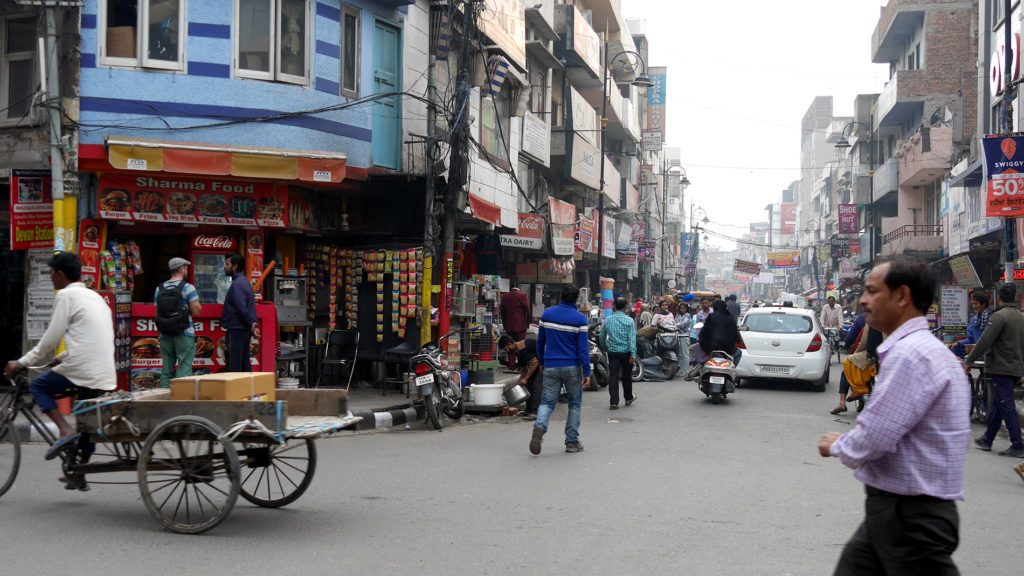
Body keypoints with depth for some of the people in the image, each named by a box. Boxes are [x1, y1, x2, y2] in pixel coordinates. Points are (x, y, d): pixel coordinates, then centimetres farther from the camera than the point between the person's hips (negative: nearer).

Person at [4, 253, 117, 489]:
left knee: (38, 386, 11)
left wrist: (21, 363, 3)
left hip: (82, 371, -8)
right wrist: (62, 358, 34)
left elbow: (51, 339, -6)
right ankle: (79, 475, 26)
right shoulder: (94, 296, 21)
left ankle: (65, 430, -6)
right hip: (106, 378, 8)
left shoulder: (66, 296, -5)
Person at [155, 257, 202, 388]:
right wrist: (199, 305, 11)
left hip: (165, 335, 5)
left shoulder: (159, 289, 9)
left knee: (166, 370, 9)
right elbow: (196, 311, -10)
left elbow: (157, 314, 12)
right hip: (184, 335, -5)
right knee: (184, 369, -3)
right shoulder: (188, 288, -7)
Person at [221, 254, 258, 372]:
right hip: (245, 330, 10)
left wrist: (251, 326, -14)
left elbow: (241, 309, -21)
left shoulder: (237, 284, -14)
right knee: (245, 364, 12)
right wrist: (253, 325, 9)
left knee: (234, 367, -7)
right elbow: (252, 308, 17)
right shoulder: (245, 281, 18)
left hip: (237, 330, -10)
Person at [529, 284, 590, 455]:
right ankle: (572, 441, 12)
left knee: (547, 402, 6)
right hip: (572, 367, -2)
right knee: (575, 404, 11)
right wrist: (587, 372, -6)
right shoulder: (580, 319, -8)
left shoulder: (547, 314, 3)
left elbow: (540, 341, 10)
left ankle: (540, 425, -24)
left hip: (551, 366, 2)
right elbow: (583, 348, -10)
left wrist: (542, 362, 22)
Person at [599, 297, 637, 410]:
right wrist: (633, 355, -14)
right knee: (627, 376, 14)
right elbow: (632, 338, -13)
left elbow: (602, 336, 13)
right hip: (626, 352, -2)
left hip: (612, 352, 2)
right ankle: (628, 398, 32)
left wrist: (604, 347, 30)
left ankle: (614, 402, -5)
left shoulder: (608, 320, 2)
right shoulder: (629, 321, -8)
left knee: (613, 376, 0)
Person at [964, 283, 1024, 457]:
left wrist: (968, 361, -12)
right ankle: (987, 440, 26)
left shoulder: (999, 316, -14)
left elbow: (984, 342, -18)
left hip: (1002, 369, -9)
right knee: (997, 404, 17)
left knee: (1006, 407, -6)